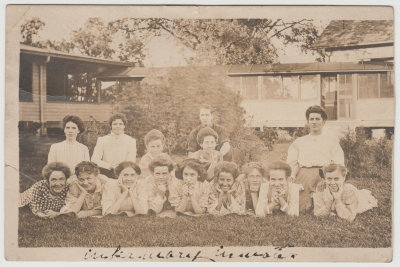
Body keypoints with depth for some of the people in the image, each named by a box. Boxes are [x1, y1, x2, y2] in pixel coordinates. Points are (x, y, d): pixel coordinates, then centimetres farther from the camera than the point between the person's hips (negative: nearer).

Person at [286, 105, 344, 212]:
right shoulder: (298, 142, 24)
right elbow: (292, 163, 13)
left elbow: (338, 164, 8)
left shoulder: (332, 141, 20)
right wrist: (291, 176, -8)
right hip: (303, 174, 1)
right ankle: (310, 201, 12)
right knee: (300, 207, -18)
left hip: (323, 175, -1)